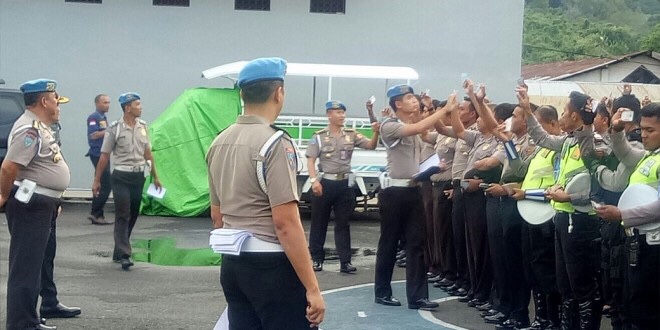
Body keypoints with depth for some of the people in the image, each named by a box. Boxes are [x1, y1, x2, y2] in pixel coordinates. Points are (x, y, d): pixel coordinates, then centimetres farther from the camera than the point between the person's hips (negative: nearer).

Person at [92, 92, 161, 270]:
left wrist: (155, 176, 16)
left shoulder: (143, 126, 7)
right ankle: (124, 255, -14)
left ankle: (119, 252, 20)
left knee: (132, 216, 9)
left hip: (138, 176, 6)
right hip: (121, 177, -5)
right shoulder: (114, 129, -8)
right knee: (122, 215, -10)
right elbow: (104, 156, -5)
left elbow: (147, 153, 15)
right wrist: (97, 180, -5)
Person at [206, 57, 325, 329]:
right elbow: (285, 222, -20)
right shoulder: (275, 142, -15)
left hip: (232, 265, 8)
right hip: (272, 265, -8)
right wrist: (312, 288, -18)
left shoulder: (219, 142, 9)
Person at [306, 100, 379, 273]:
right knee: (319, 222, 6)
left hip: (345, 183, 2)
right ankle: (316, 258, 17)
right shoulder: (319, 136, -3)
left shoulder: (351, 134, 5)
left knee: (343, 223, 5)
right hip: (324, 182, -2)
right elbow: (310, 160, -5)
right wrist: (314, 180, -17)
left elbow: (371, 146, -3)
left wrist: (376, 133, -23)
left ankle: (345, 261, 6)